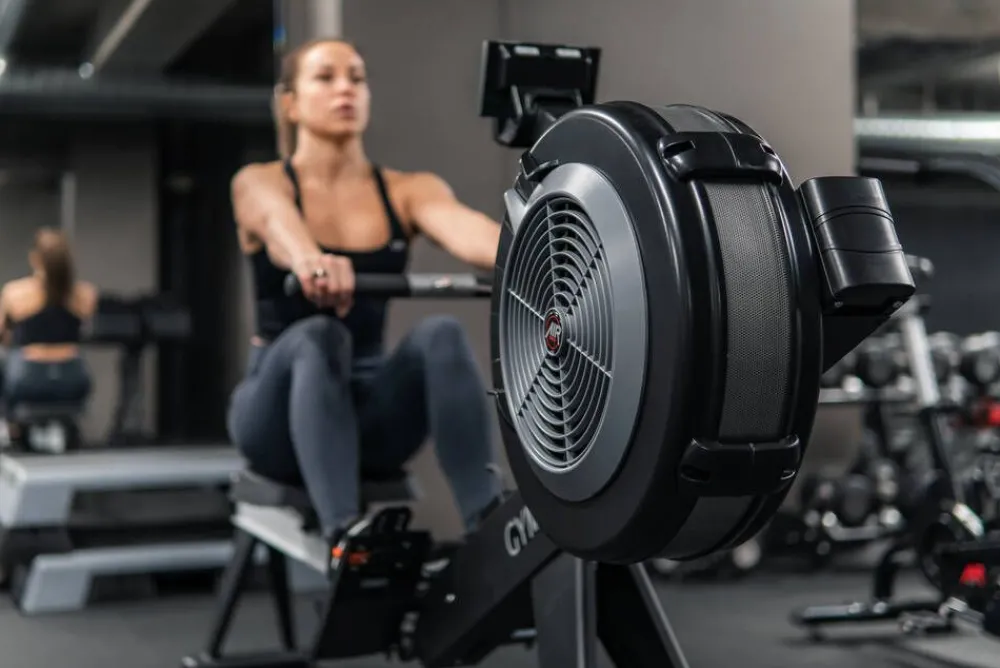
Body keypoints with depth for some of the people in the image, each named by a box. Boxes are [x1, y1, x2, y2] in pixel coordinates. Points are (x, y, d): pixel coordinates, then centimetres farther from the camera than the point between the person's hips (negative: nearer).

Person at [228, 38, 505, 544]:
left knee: (440, 335, -29)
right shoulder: (259, 184, -4)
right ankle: (343, 537, -49)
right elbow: (281, 223, -30)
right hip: (283, 402, -2)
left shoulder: (407, 191, 4)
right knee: (317, 337, -36)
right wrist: (310, 261, -56)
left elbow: (463, 226, -21)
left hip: (373, 408, 2)